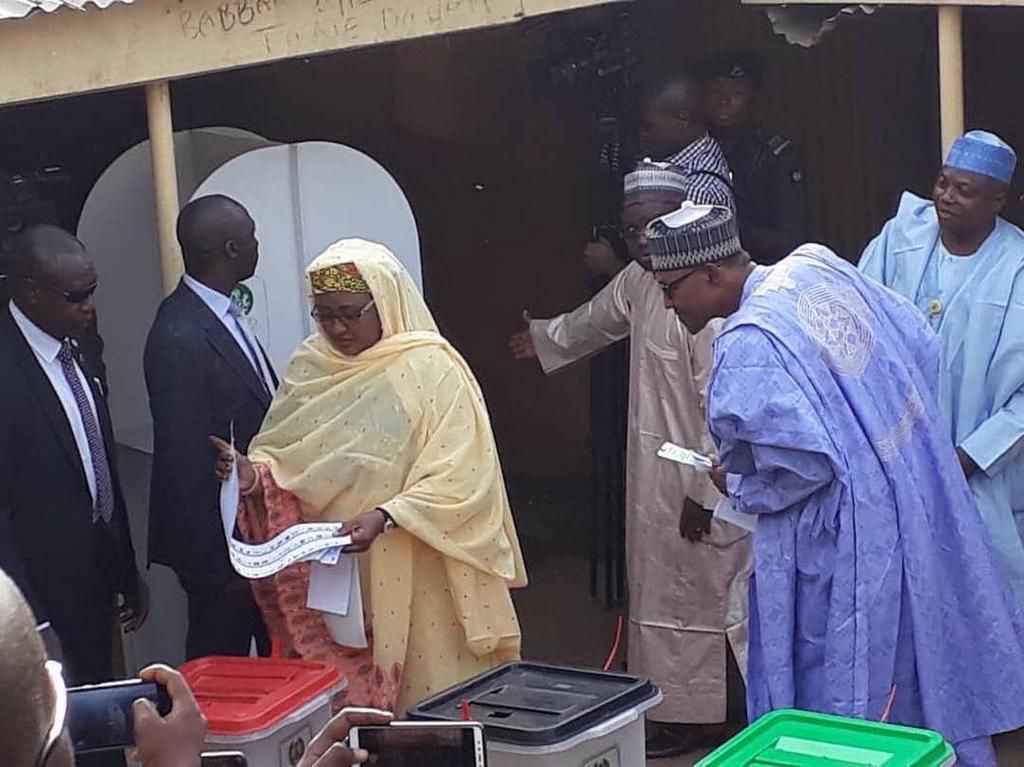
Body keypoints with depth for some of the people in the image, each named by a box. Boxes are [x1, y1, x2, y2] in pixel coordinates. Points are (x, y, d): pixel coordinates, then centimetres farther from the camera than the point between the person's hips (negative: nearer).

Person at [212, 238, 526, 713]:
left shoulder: (432, 368, -10)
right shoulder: (310, 367, 6)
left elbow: (457, 477, -15)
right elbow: (282, 452, 10)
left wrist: (384, 517, -27)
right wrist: (255, 475, -12)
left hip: (417, 576, -4)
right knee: (346, 703, 8)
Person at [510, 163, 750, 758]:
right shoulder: (640, 279, 5)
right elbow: (598, 319, 28)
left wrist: (703, 493, -24)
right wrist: (545, 339, 46)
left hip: (701, 479, -9)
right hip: (656, 474, 9)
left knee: (704, 593, 3)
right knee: (667, 590, 17)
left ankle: (705, 716, 16)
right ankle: (684, 710, 29)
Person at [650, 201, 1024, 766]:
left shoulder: (747, 346, -23)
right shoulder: (815, 265, 2)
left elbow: (802, 462, -25)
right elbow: (920, 345, 9)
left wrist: (741, 487, -6)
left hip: (844, 540, -8)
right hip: (914, 500, 9)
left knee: (843, 705, 7)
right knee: (918, 678, 22)